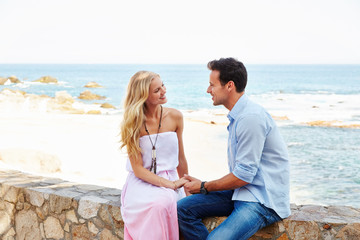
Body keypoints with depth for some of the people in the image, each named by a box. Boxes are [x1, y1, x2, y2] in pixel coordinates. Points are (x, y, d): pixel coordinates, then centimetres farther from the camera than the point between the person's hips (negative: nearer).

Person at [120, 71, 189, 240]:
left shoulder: (175, 117, 4)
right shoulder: (132, 124, -4)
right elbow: (138, 169, -8)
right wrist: (171, 184, -16)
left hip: (169, 180, 2)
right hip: (141, 183, -2)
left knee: (165, 202, -33)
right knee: (159, 205, -35)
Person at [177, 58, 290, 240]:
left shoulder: (251, 117, -20)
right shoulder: (237, 115, 13)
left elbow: (243, 175, -19)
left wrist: (204, 187, -6)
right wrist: (204, 185, 8)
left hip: (264, 201, -10)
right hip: (242, 191, 10)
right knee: (182, 209, -2)